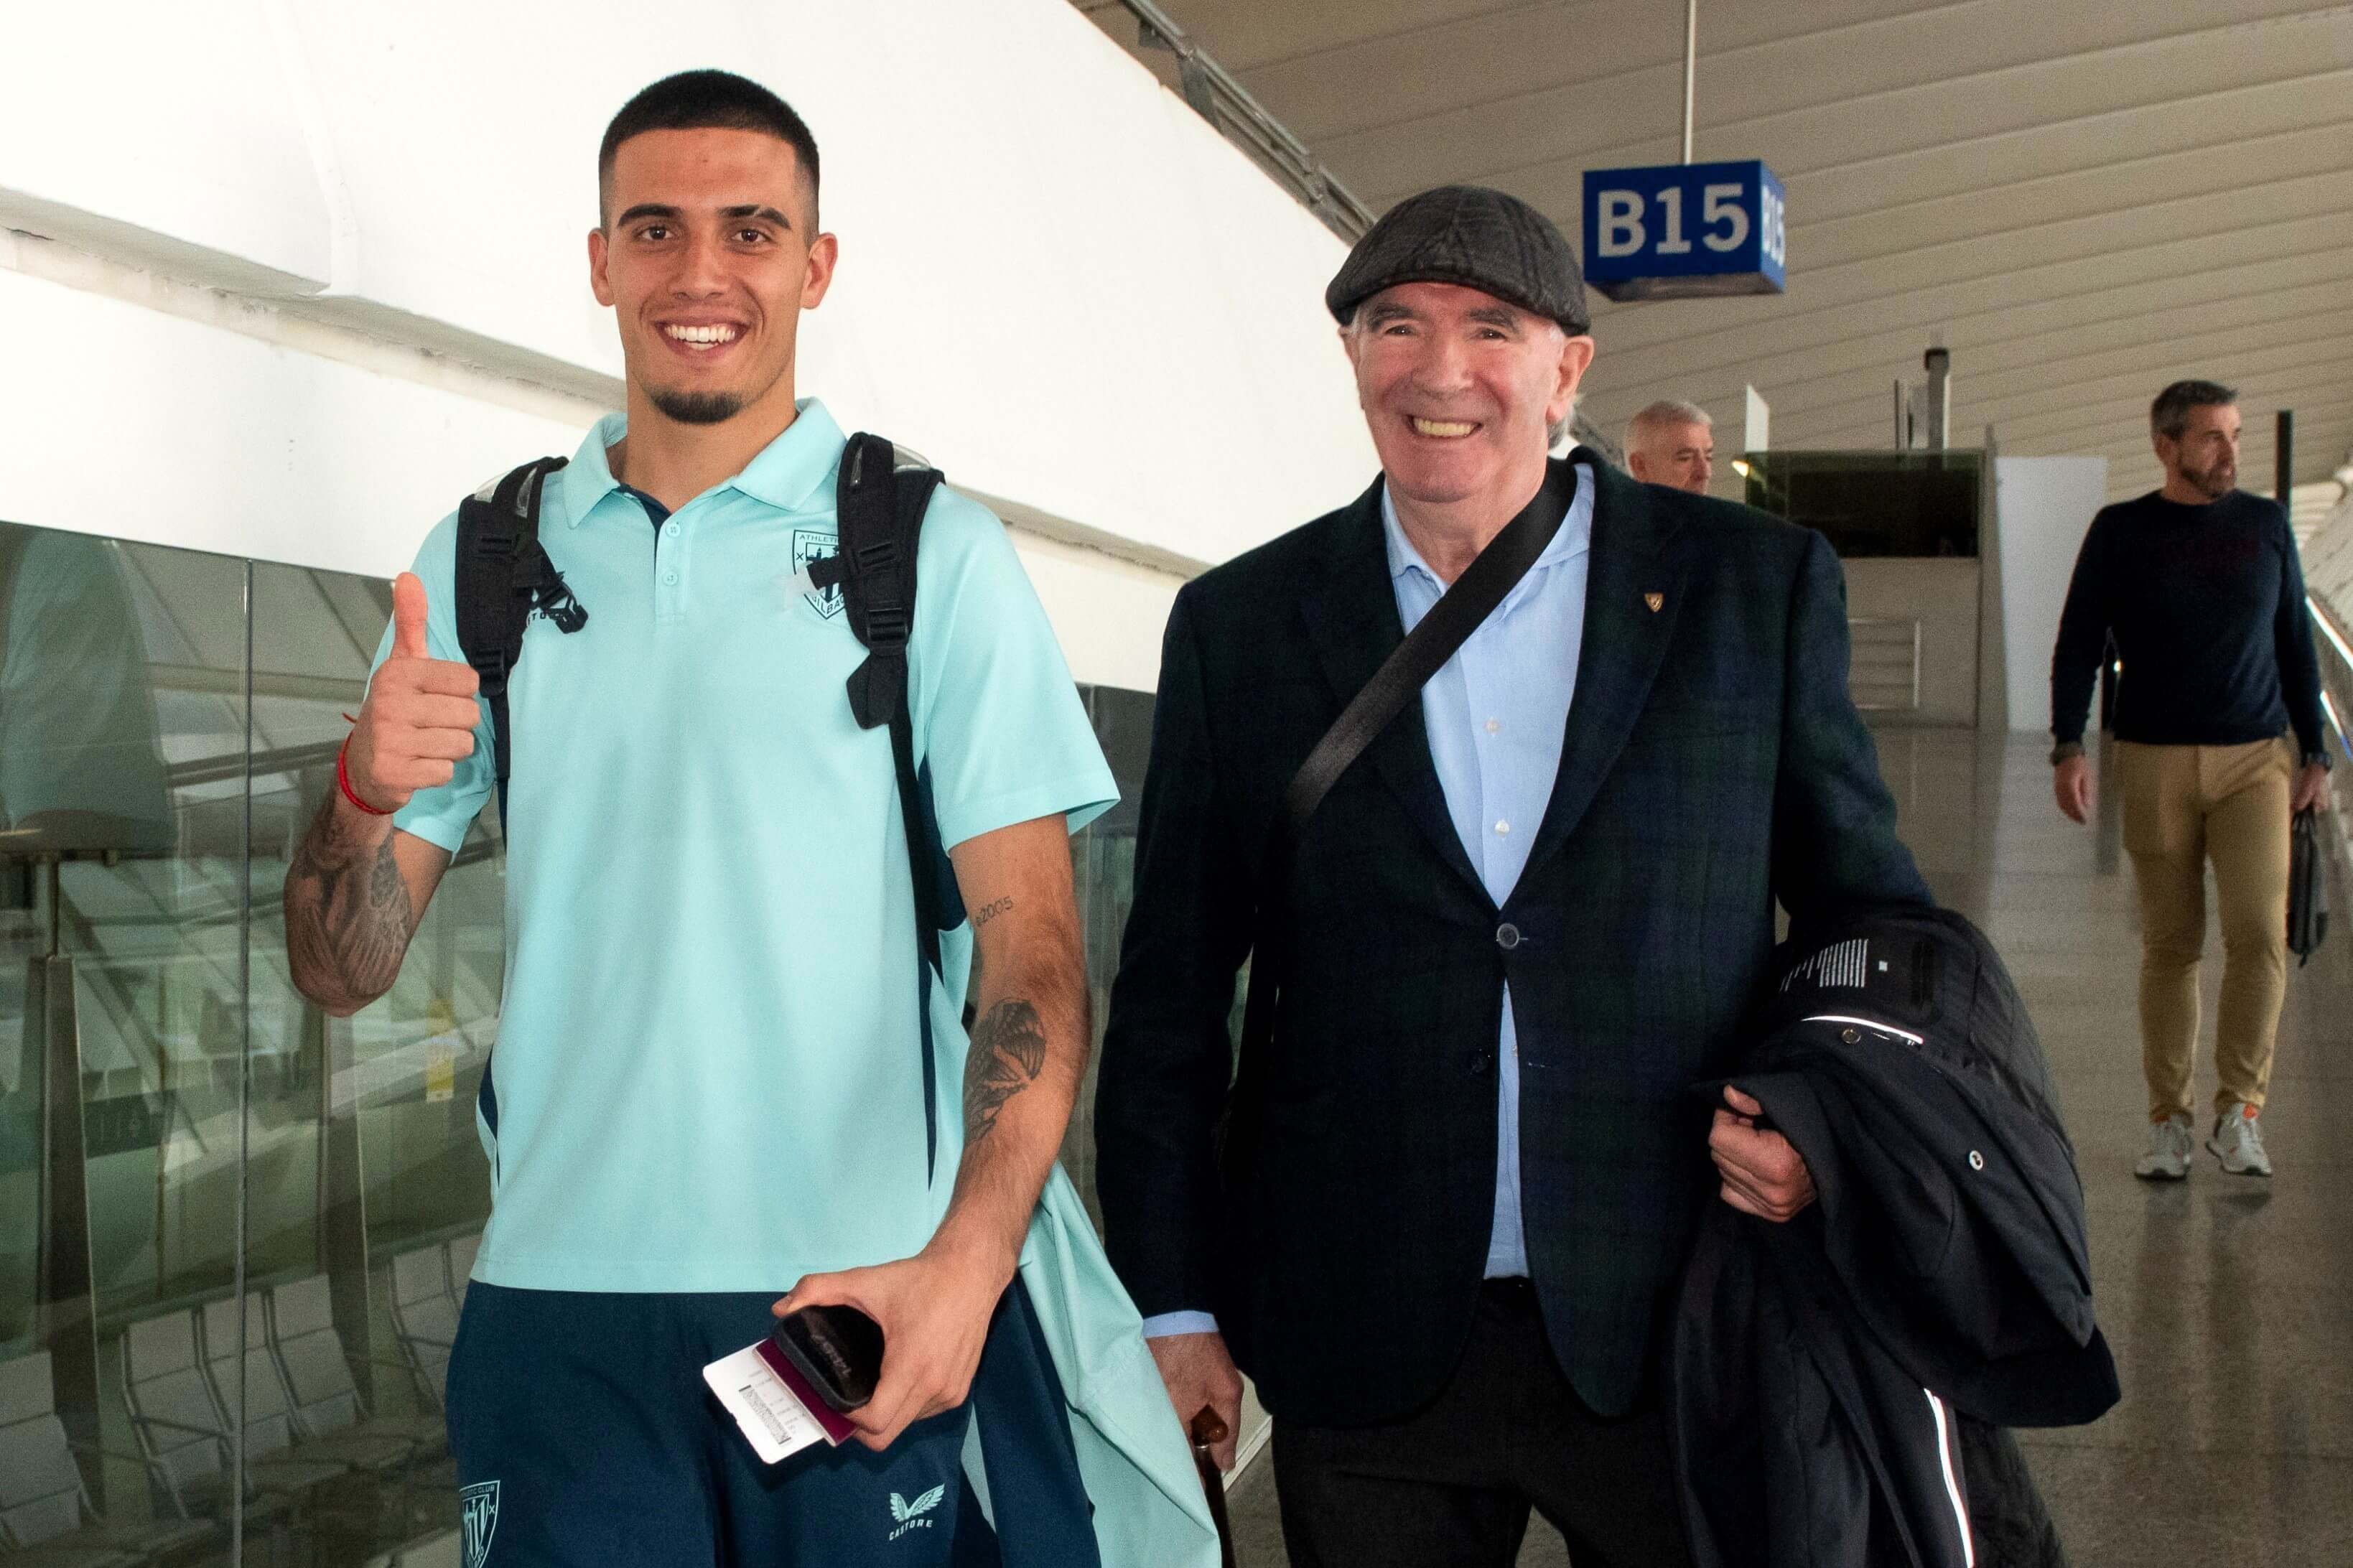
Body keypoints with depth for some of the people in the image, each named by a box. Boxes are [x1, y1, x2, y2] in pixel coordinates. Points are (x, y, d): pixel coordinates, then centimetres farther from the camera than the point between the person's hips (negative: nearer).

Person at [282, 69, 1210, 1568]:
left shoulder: (938, 555, 1)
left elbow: (1033, 946, -5)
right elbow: (343, 971, 7)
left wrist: (968, 1257, -19)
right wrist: (366, 788, -14)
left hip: (872, 1301, -2)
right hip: (560, 1299, 2)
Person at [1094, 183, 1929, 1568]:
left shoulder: (1758, 587, 1)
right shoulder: (1242, 626, 3)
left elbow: (1875, 916, 8)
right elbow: (1170, 996, 6)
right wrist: (1173, 1305, 3)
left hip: (1686, 1348, 0)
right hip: (1367, 1360, 1)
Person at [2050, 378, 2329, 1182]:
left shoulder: (2266, 525, 9)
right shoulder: (2120, 533, 3)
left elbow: (2295, 644, 16)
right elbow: (2078, 646, 1)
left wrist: (2314, 753, 12)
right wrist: (2068, 747, -11)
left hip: (2254, 761, 1)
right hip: (2155, 762, -1)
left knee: (2260, 934, -13)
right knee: (2171, 947, 3)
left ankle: (2238, 1114, -2)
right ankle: (2169, 1122, 12)